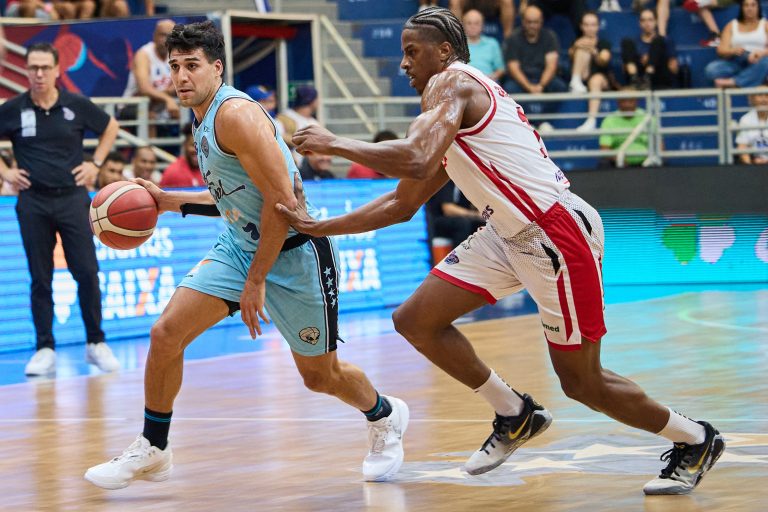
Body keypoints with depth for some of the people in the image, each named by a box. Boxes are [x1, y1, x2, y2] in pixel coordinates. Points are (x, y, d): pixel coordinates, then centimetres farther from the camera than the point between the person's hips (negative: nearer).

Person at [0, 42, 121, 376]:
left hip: (72, 197, 0)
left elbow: (110, 127, 16)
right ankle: (45, 350, 8)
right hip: (33, 201, 0)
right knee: (40, 279, 3)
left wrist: (96, 164, 8)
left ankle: (96, 343, 11)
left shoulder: (77, 106, 0)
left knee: (87, 273, -2)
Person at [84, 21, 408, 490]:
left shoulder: (236, 114, -22)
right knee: (166, 334, -6)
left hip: (295, 252, -8)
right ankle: (152, 452, 8)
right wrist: (172, 202, 10)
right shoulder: (205, 119, 7)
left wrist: (256, 281, -22)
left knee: (320, 375, 8)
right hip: (242, 244, 8)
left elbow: (280, 201, -25)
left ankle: (386, 418, 39)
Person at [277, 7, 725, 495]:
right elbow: (401, 203, 25)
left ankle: (696, 440, 21)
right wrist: (318, 227, 19)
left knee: (581, 382, 0)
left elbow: (415, 161, -28)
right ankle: (516, 415, 19)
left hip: (557, 231, -9)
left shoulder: (452, 82, -10)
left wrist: (333, 143, -16)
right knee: (415, 320, 3)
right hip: (509, 234, 9)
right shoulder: (447, 122, 19)